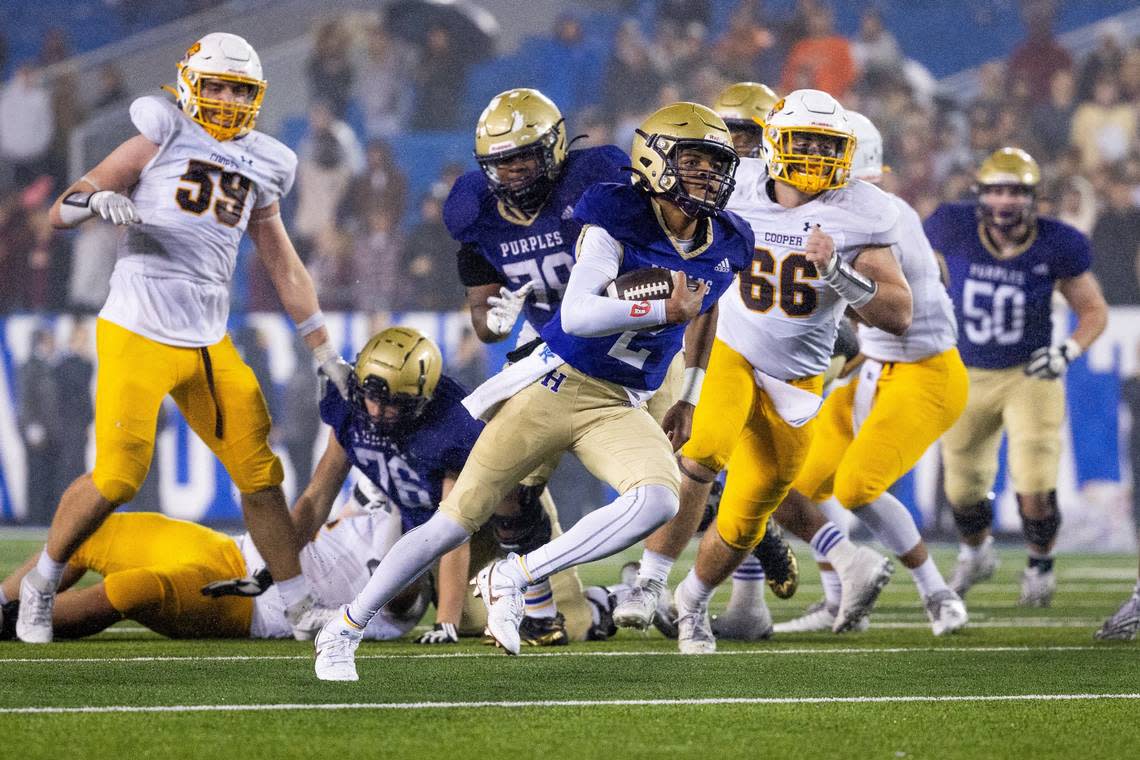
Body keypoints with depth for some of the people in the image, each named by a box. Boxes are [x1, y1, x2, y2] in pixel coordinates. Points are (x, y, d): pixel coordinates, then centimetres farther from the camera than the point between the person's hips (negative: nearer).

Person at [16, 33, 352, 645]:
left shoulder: (261, 165, 13)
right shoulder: (164, 135, -3)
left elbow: (284, 266, 23)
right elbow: (60, 214, -2)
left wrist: (324, 351, 22)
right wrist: (98, 201, -25)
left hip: (209, 343, 5)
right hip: (137, 335, -5)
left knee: (260, 473, 3)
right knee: (117, 478, -10)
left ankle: (302, 610, 11)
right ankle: (39, 586, 10)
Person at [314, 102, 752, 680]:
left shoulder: (725, 248, 2)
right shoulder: (619, 222, -16)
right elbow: (578, 315, -28)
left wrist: (688, 400, 25)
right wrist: (663, 310, -35)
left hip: (620, 408, 5)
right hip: (557, 385, -5)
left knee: (658, 501, -27)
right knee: (457, 521, -1)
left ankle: (512, 578, -14)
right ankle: (346, 628, 17)